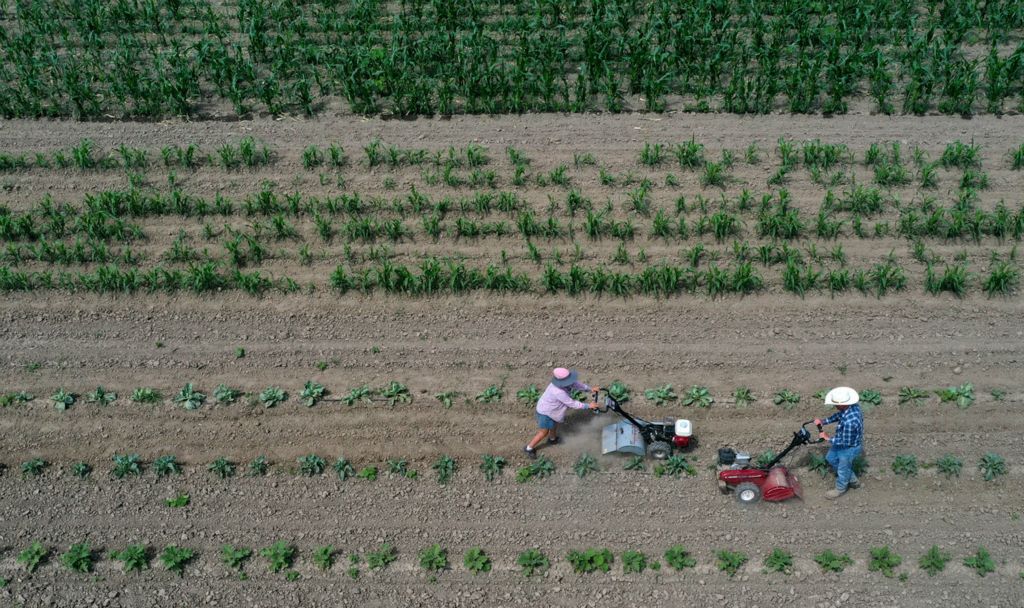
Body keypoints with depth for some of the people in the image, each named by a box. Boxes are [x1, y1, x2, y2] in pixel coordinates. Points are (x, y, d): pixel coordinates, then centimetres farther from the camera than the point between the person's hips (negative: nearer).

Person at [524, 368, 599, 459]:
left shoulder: (565, 383, -18)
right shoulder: (558, 392, -42)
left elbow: (576, 384, 4)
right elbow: (572, 404, -33)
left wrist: (590, 389, 11)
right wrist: (588, 406, -25)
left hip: (553, 410, 9)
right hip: (545, 412, -9)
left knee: (554, 425, 31)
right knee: (544, 432, 7)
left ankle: (552, 439, 60)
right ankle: (529, 448, 26)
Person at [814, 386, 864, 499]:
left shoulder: (849, 422, -44)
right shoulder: (852, 405, -18)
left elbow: (846, 442, -30)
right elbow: (839, 415, 4)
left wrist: (828, 438, -17)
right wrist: (823, 421, -2)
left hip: (849, 448, -9)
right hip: (845, 440, 9)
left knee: (843, 469, 19)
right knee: (831, 458, 29)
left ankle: (840, 489, 49)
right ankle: (852, 480, 49)